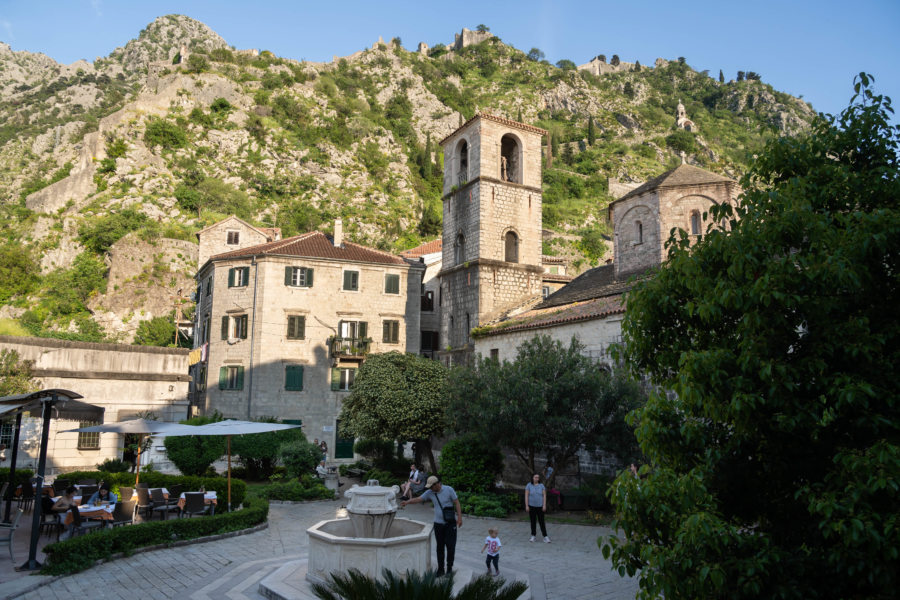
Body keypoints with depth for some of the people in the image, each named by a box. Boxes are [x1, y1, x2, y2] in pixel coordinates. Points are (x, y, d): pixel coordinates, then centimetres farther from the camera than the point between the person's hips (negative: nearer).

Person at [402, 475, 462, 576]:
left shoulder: (448, 489, -12)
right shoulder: (430, 492, -2)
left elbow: (456, 503, -8)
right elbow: (419, 499, -5)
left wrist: (459, 517, -12)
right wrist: (407, 502, -22)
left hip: (450, 523, -3)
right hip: (438, 523, 3)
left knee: (450, 546, -2)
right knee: (440, 547, 6)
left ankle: (449, 567, 16)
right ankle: (440, 569, 17)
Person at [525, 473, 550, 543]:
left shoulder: (541, 485, 0)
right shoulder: (529, 485, -3)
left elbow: (544, 495, -1)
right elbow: (526, 496, -4)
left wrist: (544, 505, -8)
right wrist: (526, 506, -9)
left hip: (540, 506, 0)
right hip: (531, 506, 0)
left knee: (541, 521, 0)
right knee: (533, 521, 7)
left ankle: (545, 537, 3)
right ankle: (533, 536, 17)